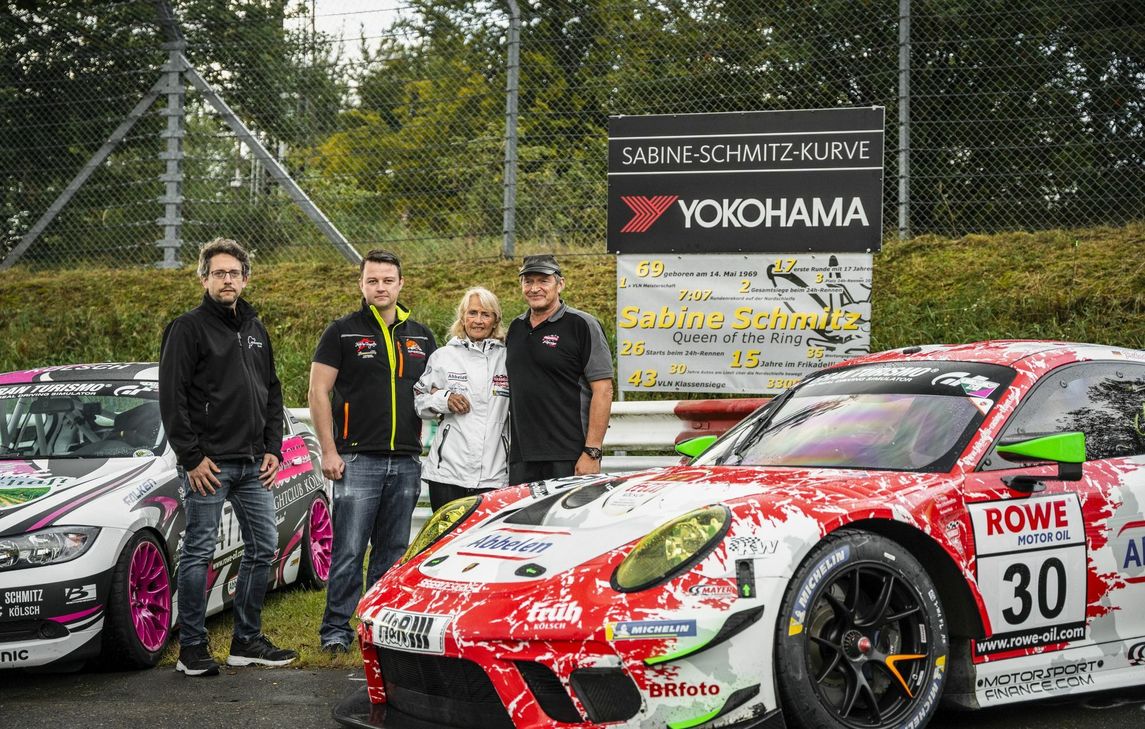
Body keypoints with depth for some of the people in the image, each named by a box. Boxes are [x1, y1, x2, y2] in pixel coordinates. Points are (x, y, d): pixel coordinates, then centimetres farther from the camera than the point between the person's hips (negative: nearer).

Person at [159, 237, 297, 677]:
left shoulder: (255, 331, 16)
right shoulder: (189, 329, -5)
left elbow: (272, 393, 20)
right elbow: (171, 398, -11)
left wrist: (272, 449, 8)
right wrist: (192, 456, -15)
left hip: (254, 464, 7)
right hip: (209, 463, -7)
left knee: (263, 549, 8)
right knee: (199, 553, -2)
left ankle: (247, 641, 18)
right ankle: (192, 649, 4)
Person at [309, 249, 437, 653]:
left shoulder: (421, 337, 14)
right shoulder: (342, 332, 1)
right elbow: (318, 392, -3)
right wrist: (329, 451, -9)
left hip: (406, 462, 5)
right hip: (358, 460, -4)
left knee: (394, 552, 9)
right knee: (349, 551, -7)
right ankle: (336, 630, 0)